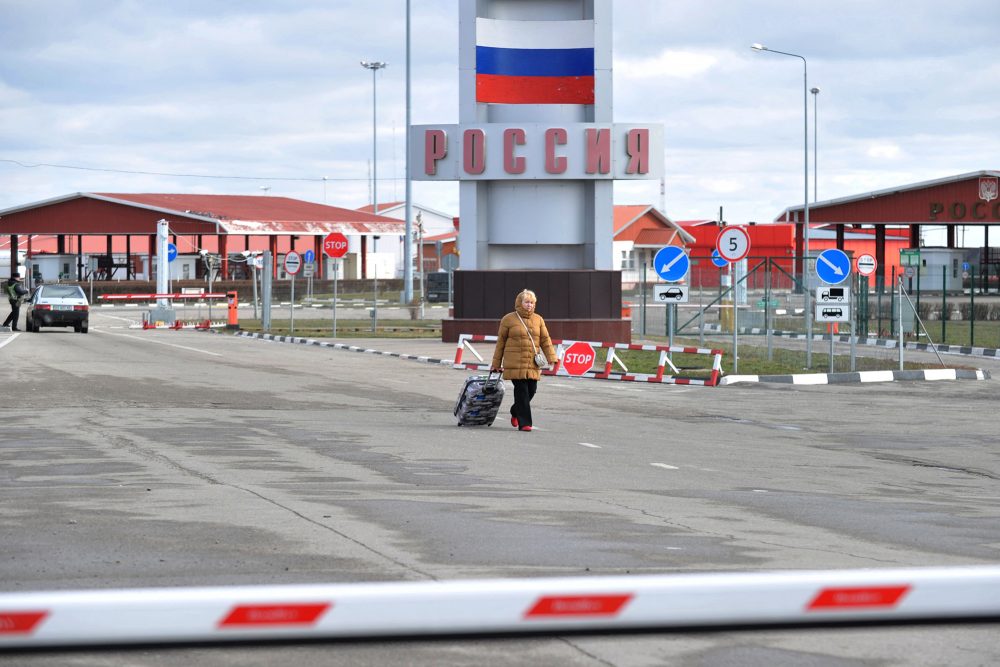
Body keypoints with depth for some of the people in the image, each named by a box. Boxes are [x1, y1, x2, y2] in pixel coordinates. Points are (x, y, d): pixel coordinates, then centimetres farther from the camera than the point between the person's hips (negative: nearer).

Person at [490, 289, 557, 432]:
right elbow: (500, 342, 5)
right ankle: (524, 423, -5)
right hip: (515, 364, -4)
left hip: (532, 364, 4)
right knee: (522, 391, -10)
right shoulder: (508, 319, 1)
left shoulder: (538, 320, 12)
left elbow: (545, 340, 10)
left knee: (531, 390, 4)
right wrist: (496, 364, 6)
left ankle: (515, 412, 31)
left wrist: (551, 358, -2)